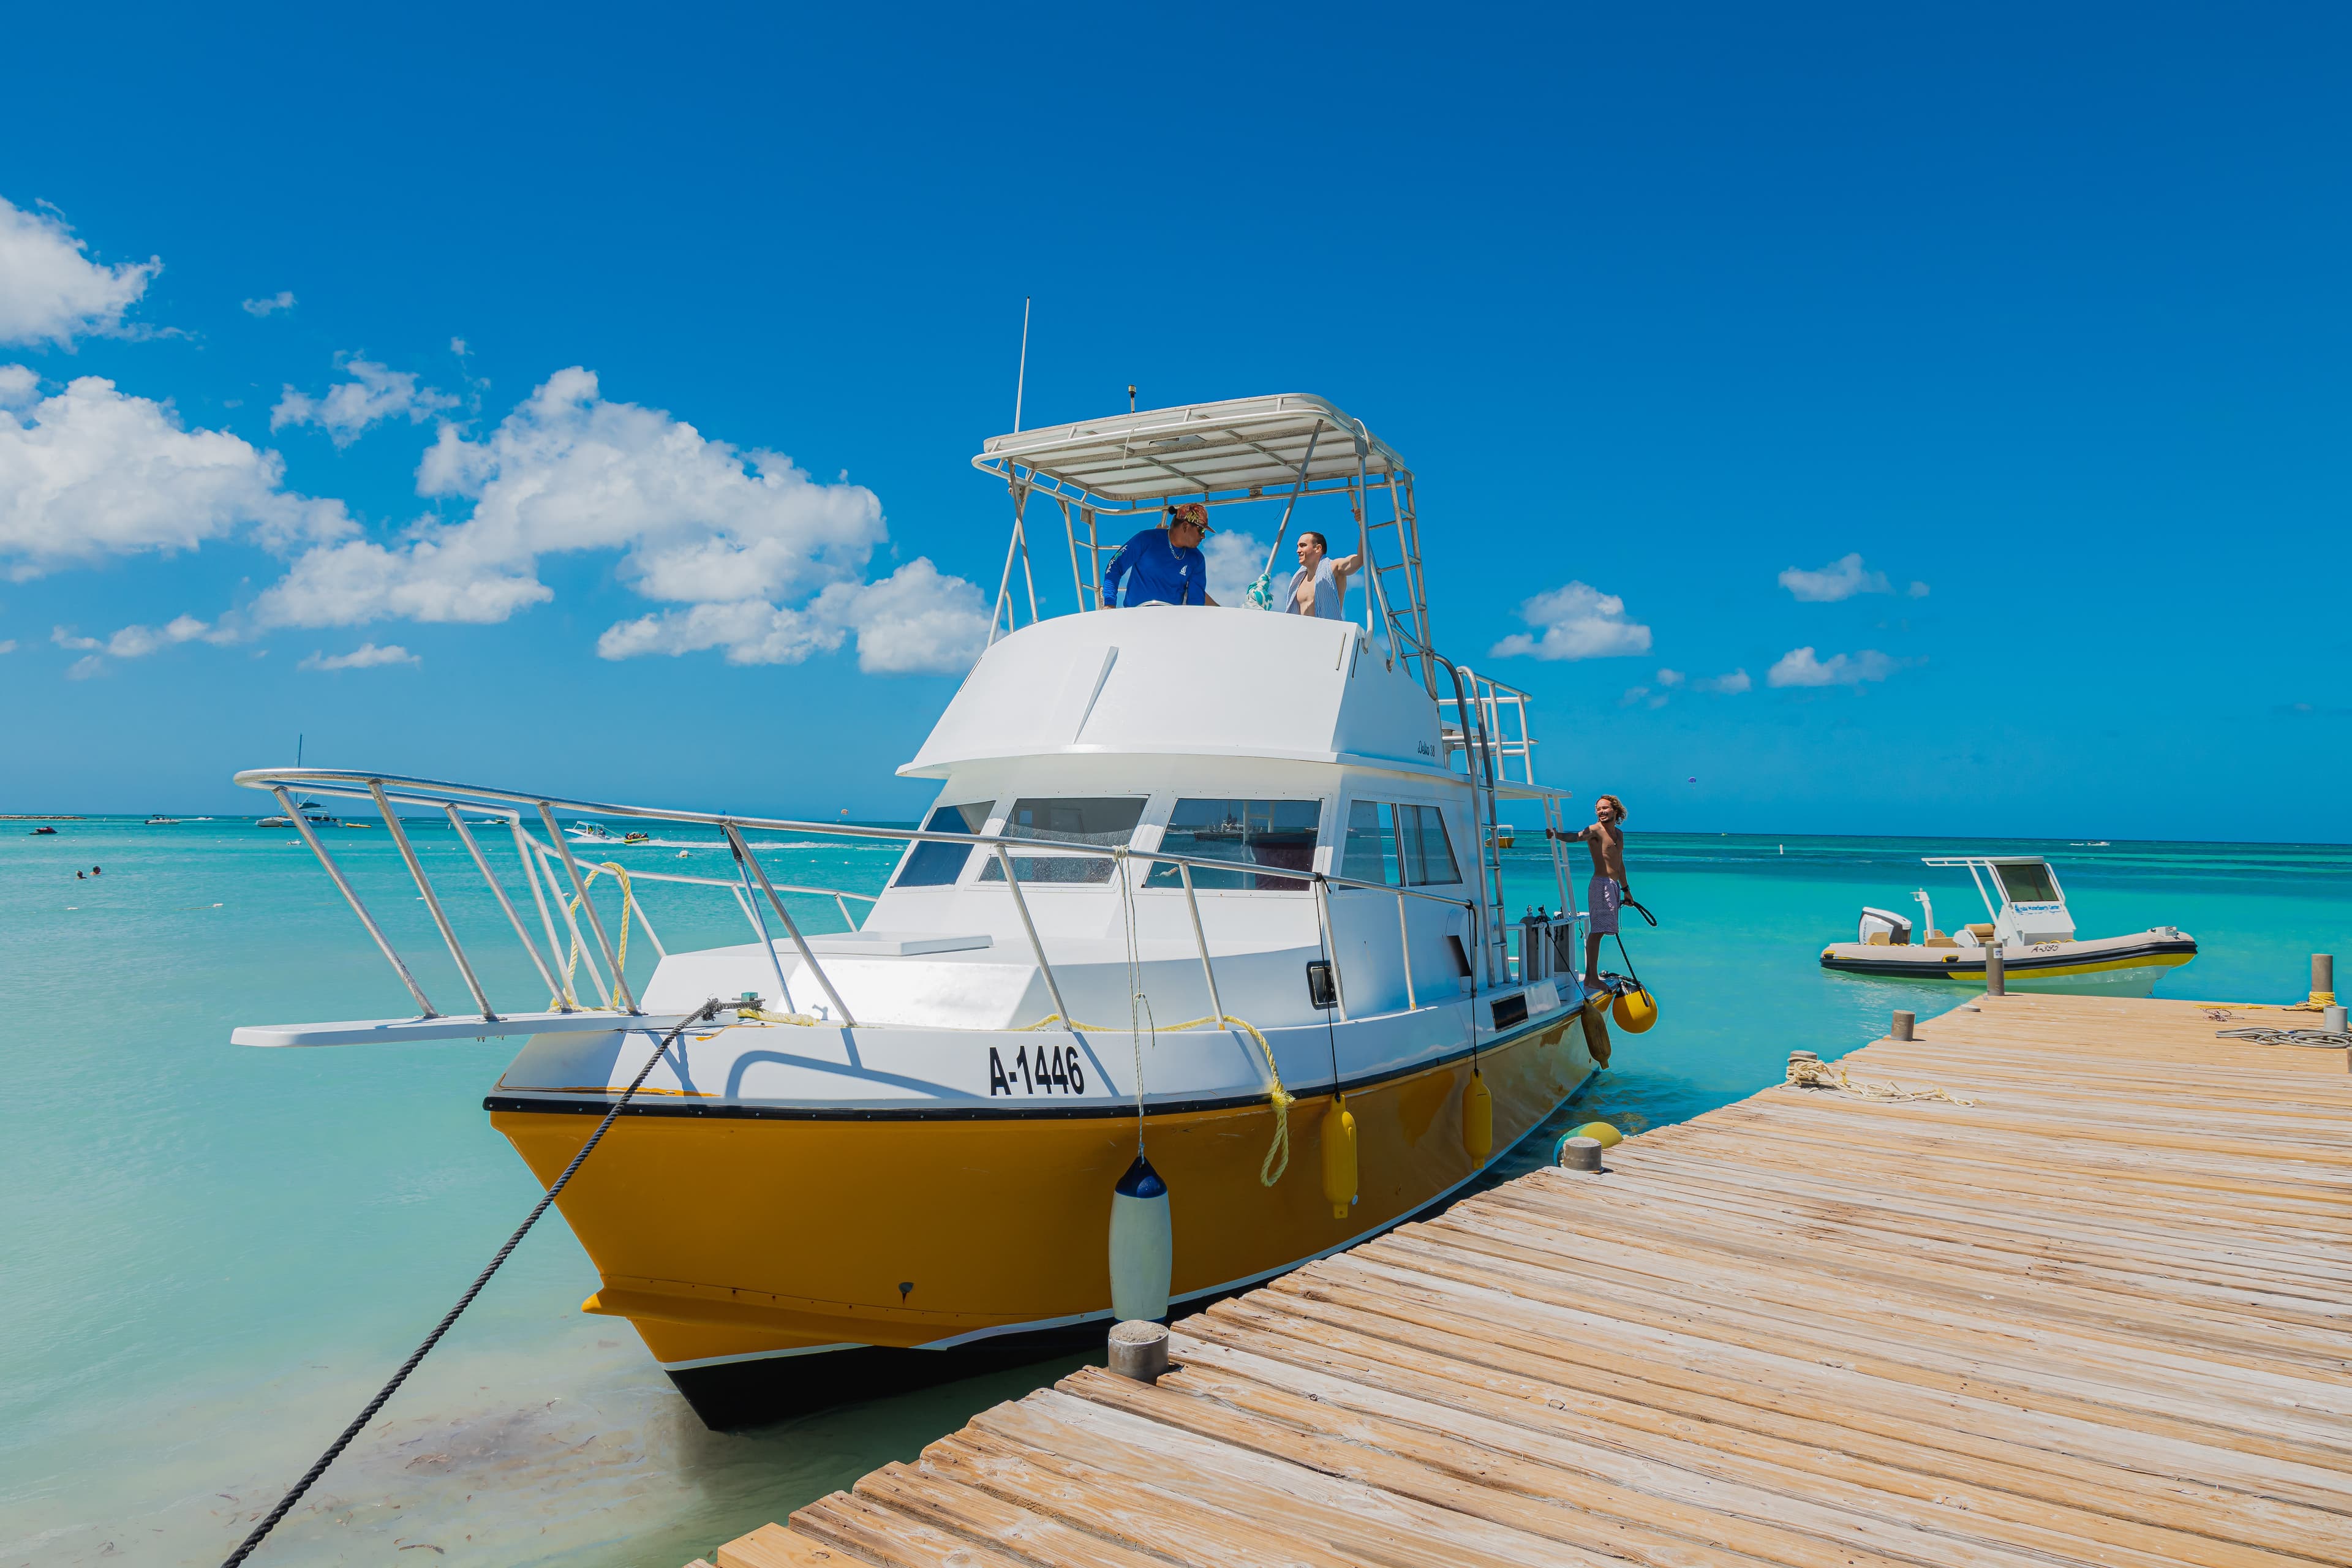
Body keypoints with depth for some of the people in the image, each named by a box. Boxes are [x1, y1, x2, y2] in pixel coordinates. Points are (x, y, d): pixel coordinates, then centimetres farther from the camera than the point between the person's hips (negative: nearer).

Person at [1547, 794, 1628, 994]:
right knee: (1597, 931, -14)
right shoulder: (1595, 831, -7)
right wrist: (1556, 834, -48)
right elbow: (1574, 837, -27)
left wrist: (1626, 889, 33)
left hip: (1613, 886, 8)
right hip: (1601, 884, -8)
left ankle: (1590, 976, 11)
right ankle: (1592, 978, -17)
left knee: (1598, 932, 8)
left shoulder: (1619, 834, 19)